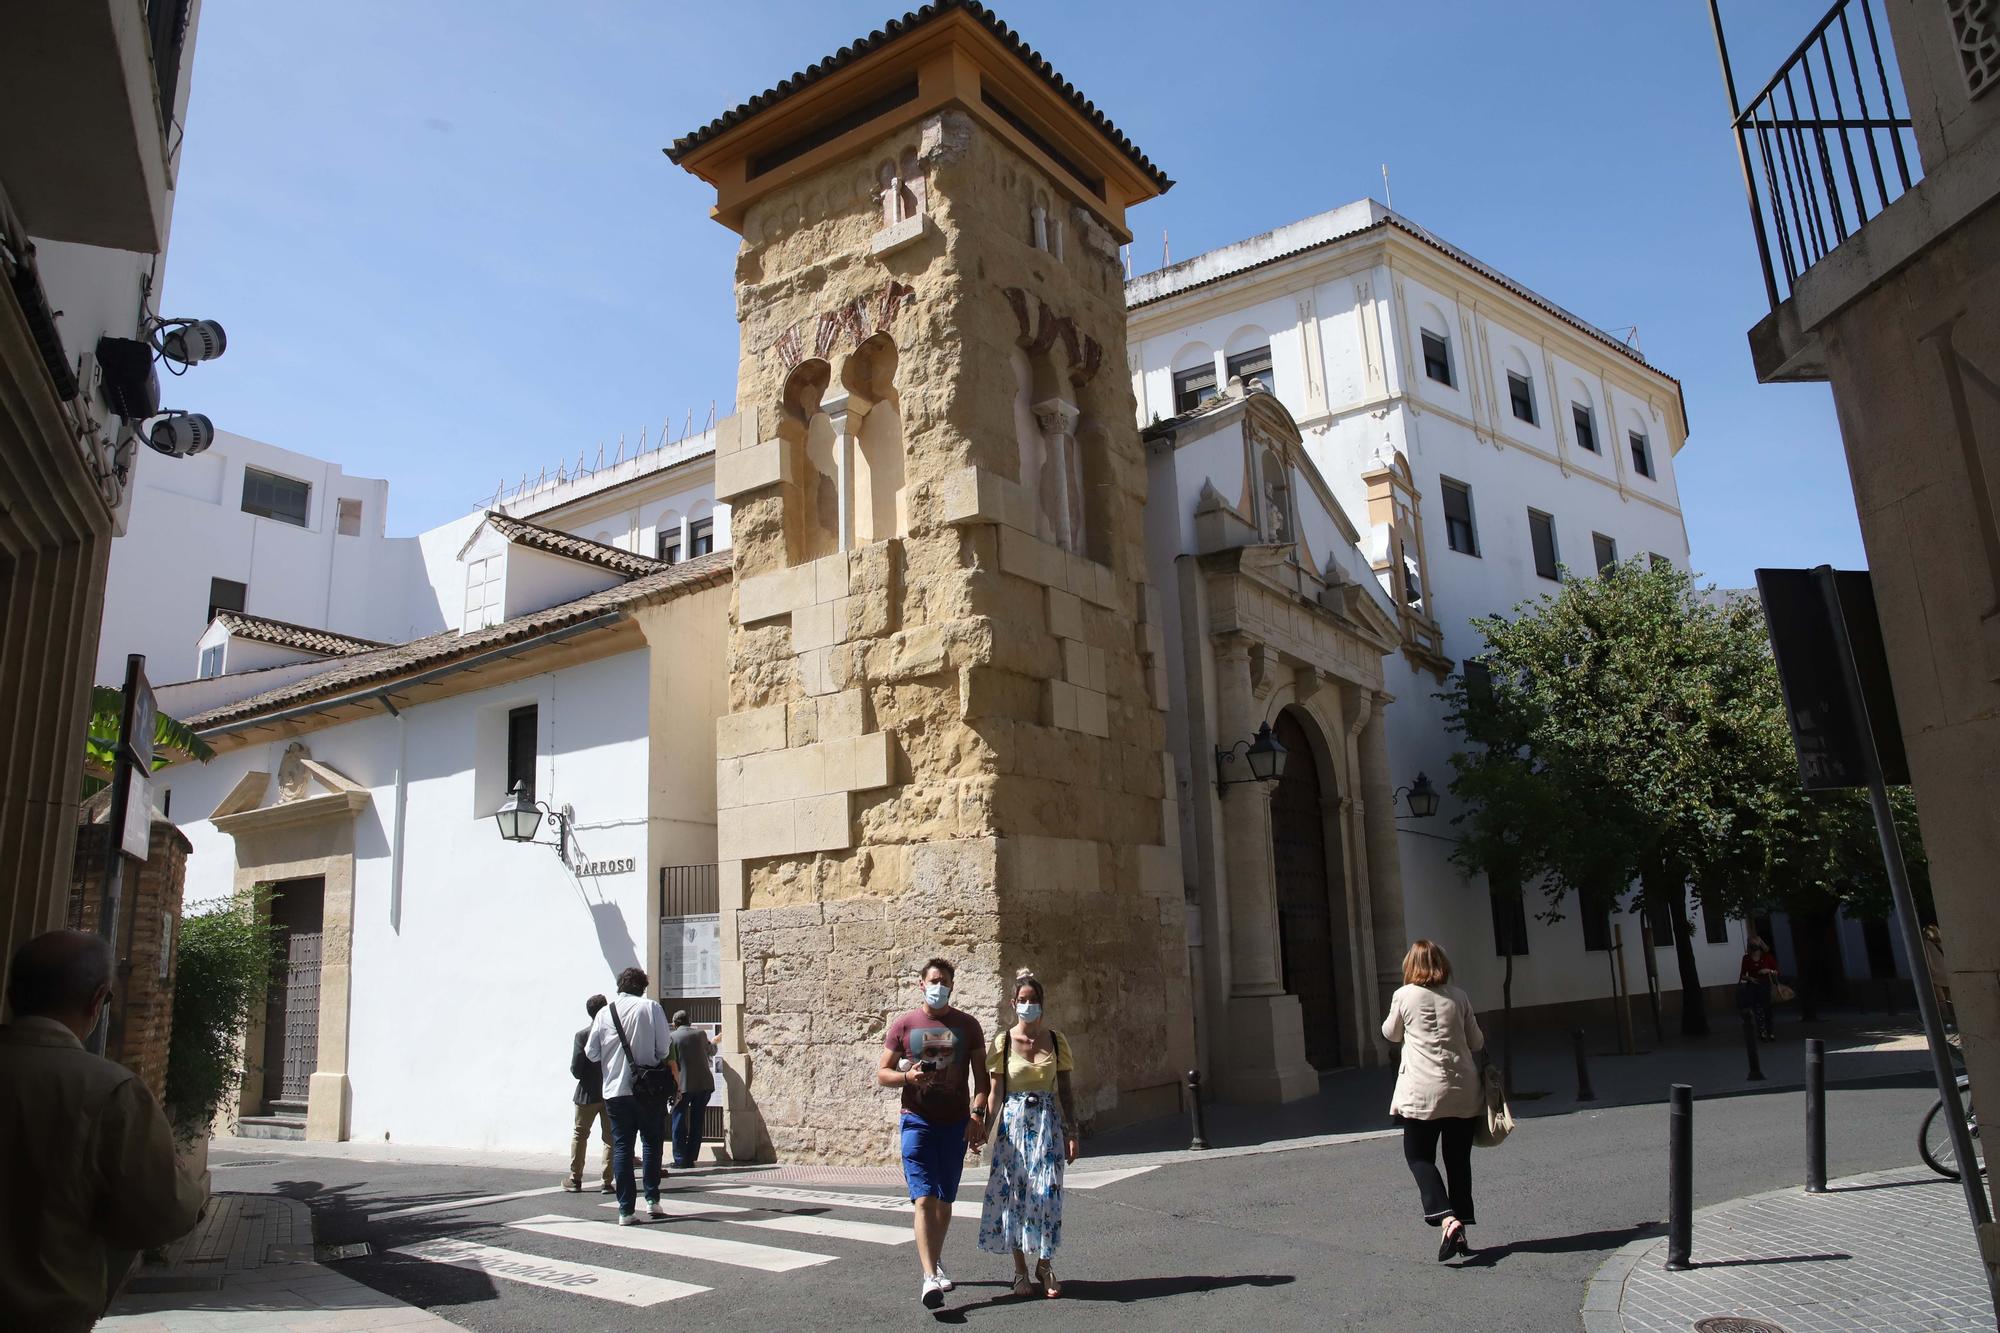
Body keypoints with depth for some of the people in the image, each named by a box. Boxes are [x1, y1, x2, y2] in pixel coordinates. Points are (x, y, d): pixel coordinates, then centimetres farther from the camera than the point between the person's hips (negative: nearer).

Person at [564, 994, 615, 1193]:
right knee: (610, 1137, 8)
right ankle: (607, 1182, 7)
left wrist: (584, 1077, 9)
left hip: (589, 1093, -1)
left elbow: (576, 1069, -11)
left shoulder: (582, 1035, -11)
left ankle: (575, 1179, 20)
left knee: (580, 1134, 16)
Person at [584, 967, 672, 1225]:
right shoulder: (651, 1007, -5)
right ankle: (652, 1199, 11)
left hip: (615, 1090, 2)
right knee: (652, 1143, 14)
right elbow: (663, 1048, -7)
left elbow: (591, 1053, 4)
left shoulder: (604, 1013, 2)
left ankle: (626, 1209, 3)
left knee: (621, 1148, 6)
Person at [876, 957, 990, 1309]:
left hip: (956, 1123, 2)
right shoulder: (904, 1025, 2)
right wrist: (908, 1076, -16)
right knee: (924, 1198, -12)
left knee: (945, 1200, 12)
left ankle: (935, 1261, 32)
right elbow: (882, 1073, 4)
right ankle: (930, 1277, -15)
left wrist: (977, 1115, -7)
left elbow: (981, 1076, 6)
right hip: (918, 1121, -2)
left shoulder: (967, 1025, 5)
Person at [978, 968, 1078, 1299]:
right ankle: (1021, 1271, 16)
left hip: (1048, 1124, 1)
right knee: (1014, 1195, 3)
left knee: (1046, 1194, -2)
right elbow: (995, 1092, 1)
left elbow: (1065, 1091, 8)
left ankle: (1045, 1264, 16)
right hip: (1013, 1125, -1)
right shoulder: (1002, 1043, -1)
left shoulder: (1056, 1041, 4)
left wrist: (1072, 1132, 4)